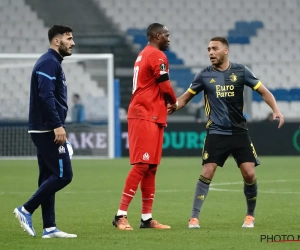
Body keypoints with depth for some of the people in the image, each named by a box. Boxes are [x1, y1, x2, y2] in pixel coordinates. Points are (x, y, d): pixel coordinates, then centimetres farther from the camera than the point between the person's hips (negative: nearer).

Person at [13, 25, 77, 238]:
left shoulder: (53, 63, 19)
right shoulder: (49, 63, -12)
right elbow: (46, 96, -22)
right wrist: (57, 125, -25)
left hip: (46, 130, 10)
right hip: (48, 130, -10)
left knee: (49, 177, 8)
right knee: (63, 175, -10)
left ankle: (49, 228, 8)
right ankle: (26, 210, -6)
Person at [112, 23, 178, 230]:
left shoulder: (143, 55, 20)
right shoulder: (157, 56, -10)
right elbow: (165, 87, -13)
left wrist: (166, 102, 9)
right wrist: (174, 102, 7)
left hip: (142, 114, 10)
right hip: (147, 117, -10)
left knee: (150, 167, 10)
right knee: (142, 165, -11)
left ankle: (147, 218, 11)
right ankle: (121, 215, -13)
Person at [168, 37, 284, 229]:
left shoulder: (240, 71, -1)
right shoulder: (205, 75, 1)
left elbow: (264, 91, 3)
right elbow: (185, 98, 7)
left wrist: (276, 110, -12)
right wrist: (171, 108, -12)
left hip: (239, 132, 0)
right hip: (216, 133, 0)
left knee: (249, 174, -6)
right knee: (207, 173, -11)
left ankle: (250, 215, 16)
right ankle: (194, 217, -5)